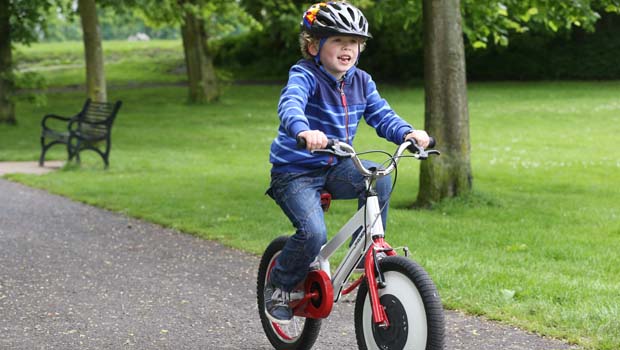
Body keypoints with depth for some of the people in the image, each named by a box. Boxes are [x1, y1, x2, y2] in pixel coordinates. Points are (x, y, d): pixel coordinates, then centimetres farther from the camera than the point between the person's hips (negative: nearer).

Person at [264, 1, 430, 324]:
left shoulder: (361, 81, 3)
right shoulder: (304, 75, -17)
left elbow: (382, 116, -2)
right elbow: (290, 104, -37)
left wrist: (409, 132, -24)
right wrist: (304, 130, -60)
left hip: (334, 168, 6)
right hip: (294, 172, -6)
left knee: (380, 178, -23)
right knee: (313, 233, -26)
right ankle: (278, 286, 2)